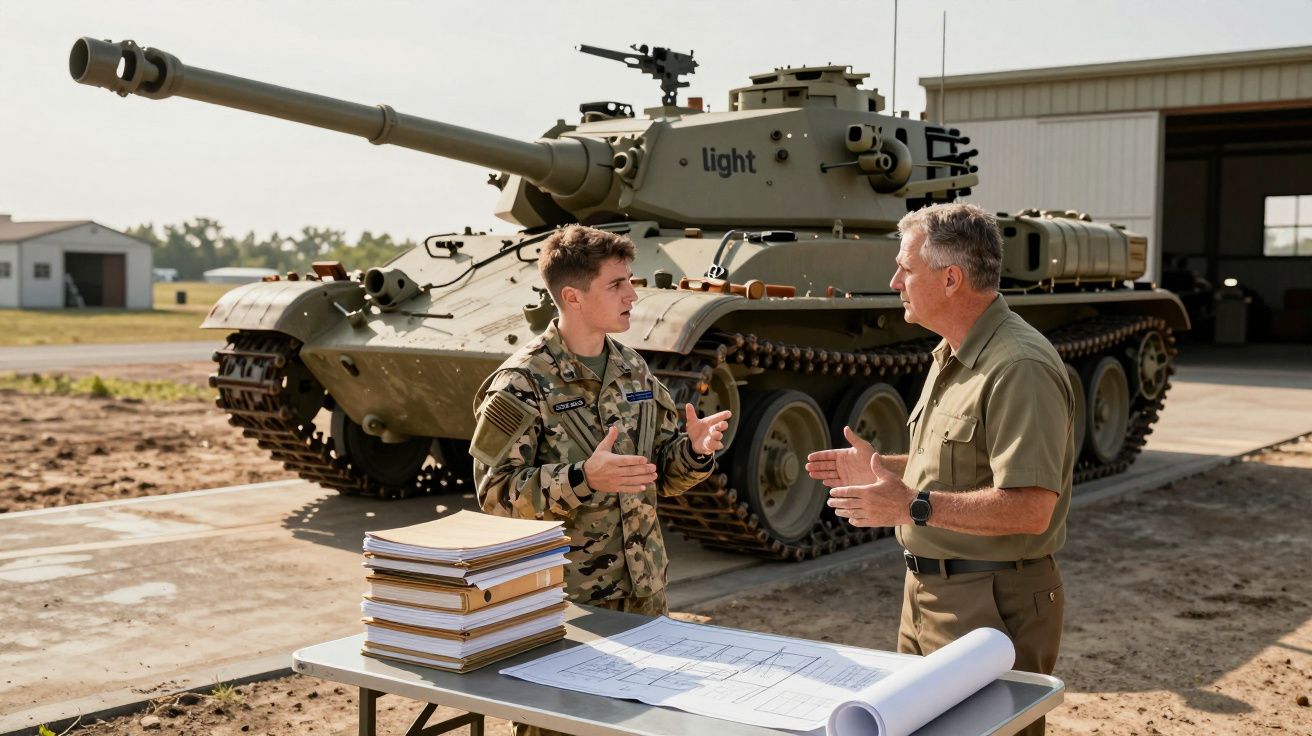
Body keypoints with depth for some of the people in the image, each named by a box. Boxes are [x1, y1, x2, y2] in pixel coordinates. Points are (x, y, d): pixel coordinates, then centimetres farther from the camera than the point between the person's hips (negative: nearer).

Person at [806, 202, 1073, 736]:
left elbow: (1030, 508, -28)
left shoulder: (1018, 367, -21)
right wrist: (881, 469, 10)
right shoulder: (952, 357, 12)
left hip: (992, 608, -10)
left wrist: (914, 506, -28)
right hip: (928, 592, 10)